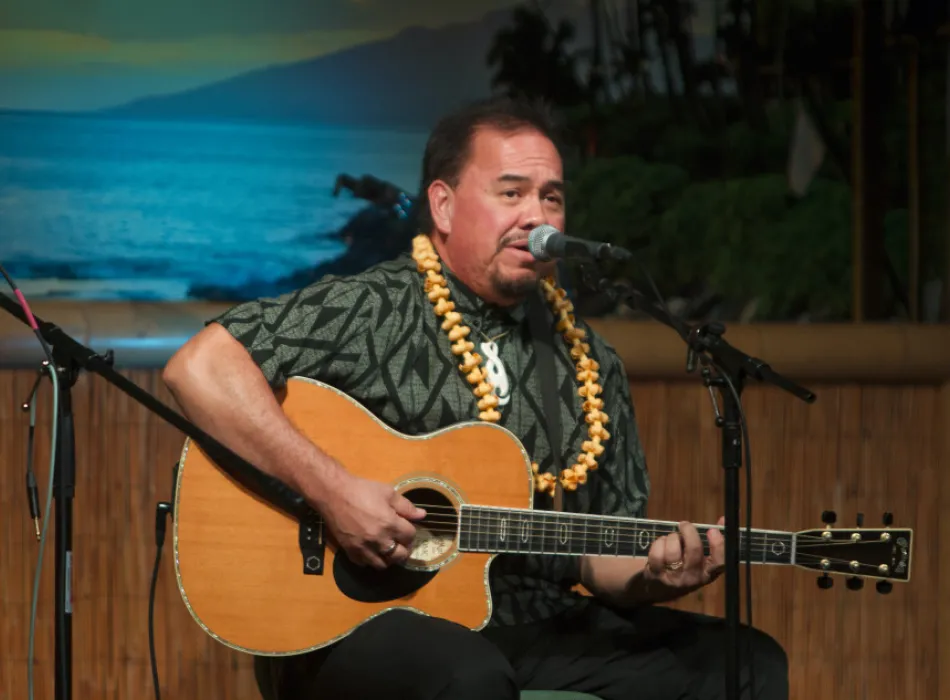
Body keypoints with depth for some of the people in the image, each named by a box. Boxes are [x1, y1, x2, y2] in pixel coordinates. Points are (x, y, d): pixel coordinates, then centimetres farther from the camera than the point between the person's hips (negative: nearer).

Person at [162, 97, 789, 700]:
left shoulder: (590, 365, 13)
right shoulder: (370, 312, -5)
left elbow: (602, 560, 15)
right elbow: (198, 369, -18)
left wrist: (651, 578, -9)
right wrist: (331, 489, -23)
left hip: (536, 633, 6)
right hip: (353, 626, -5)